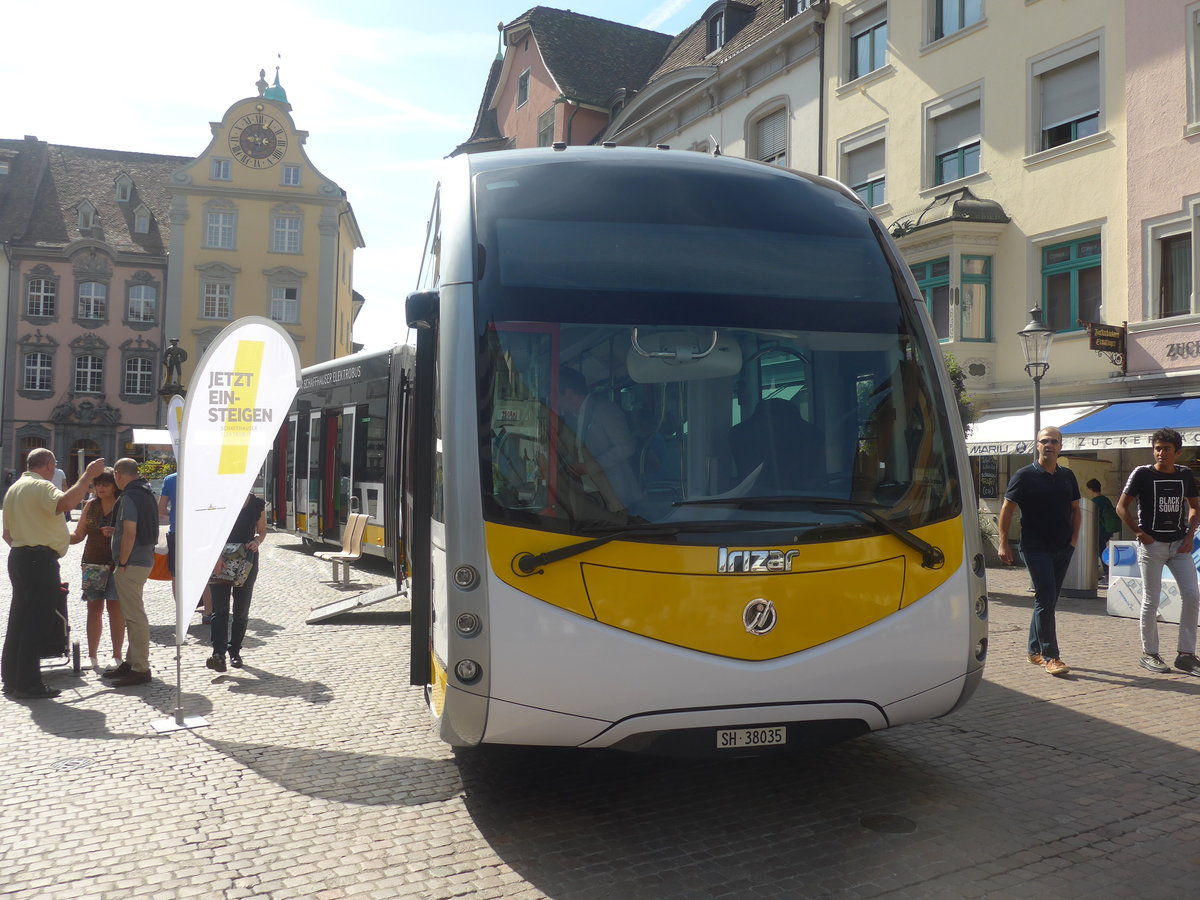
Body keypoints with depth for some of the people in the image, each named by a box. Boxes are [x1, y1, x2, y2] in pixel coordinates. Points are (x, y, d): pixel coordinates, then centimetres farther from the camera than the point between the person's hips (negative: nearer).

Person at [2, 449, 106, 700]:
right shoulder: (41, 486, -12)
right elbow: (65, 503, -34)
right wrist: (88, 475, -31)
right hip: (40, 560, -10)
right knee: (36, 623, -5)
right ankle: (28, 684, -3)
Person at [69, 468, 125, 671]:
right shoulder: (91, 505, 11)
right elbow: (78, 535, 13)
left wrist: (116, 533, -22)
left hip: (116, 563, -4)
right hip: (93, 563, 4)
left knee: (115, 608, -2)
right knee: (94, 608, 5)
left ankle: (117, 655, 6)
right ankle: (92, 655, 12)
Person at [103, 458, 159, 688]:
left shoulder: (129, 497, -15)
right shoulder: (147, 494, 14)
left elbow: (130, 533, -22)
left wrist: (122, 563, -15)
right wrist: (115, 530, 17)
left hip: (131, 564, -10)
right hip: (145, 560, 10)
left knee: (135, 616, -6)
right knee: (133, 615, 18)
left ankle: (140, 669, -3)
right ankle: (132, 662, 27)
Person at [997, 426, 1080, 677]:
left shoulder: (1067, 476, 10)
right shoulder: (1024, 475, -5)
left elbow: (1075, 509, 19)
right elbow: (1006, 510, -5)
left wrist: (1074, 538, 7)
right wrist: (1003, 543, -10)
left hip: (1063, 548, 5)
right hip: (1036, 548, -5)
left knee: (1047, 600, 12)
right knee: (1045, 600, -9)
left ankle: (1035, 650, 23)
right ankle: (1050, 656, -4)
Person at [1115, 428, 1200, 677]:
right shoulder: (1142, 474, -8)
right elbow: (1122, 507, -5)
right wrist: (1140, 533, -10)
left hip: (1179, 544, 4)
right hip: (1152, 545, -4)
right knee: (1151, 600, 0)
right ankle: (1149, 654, 11)